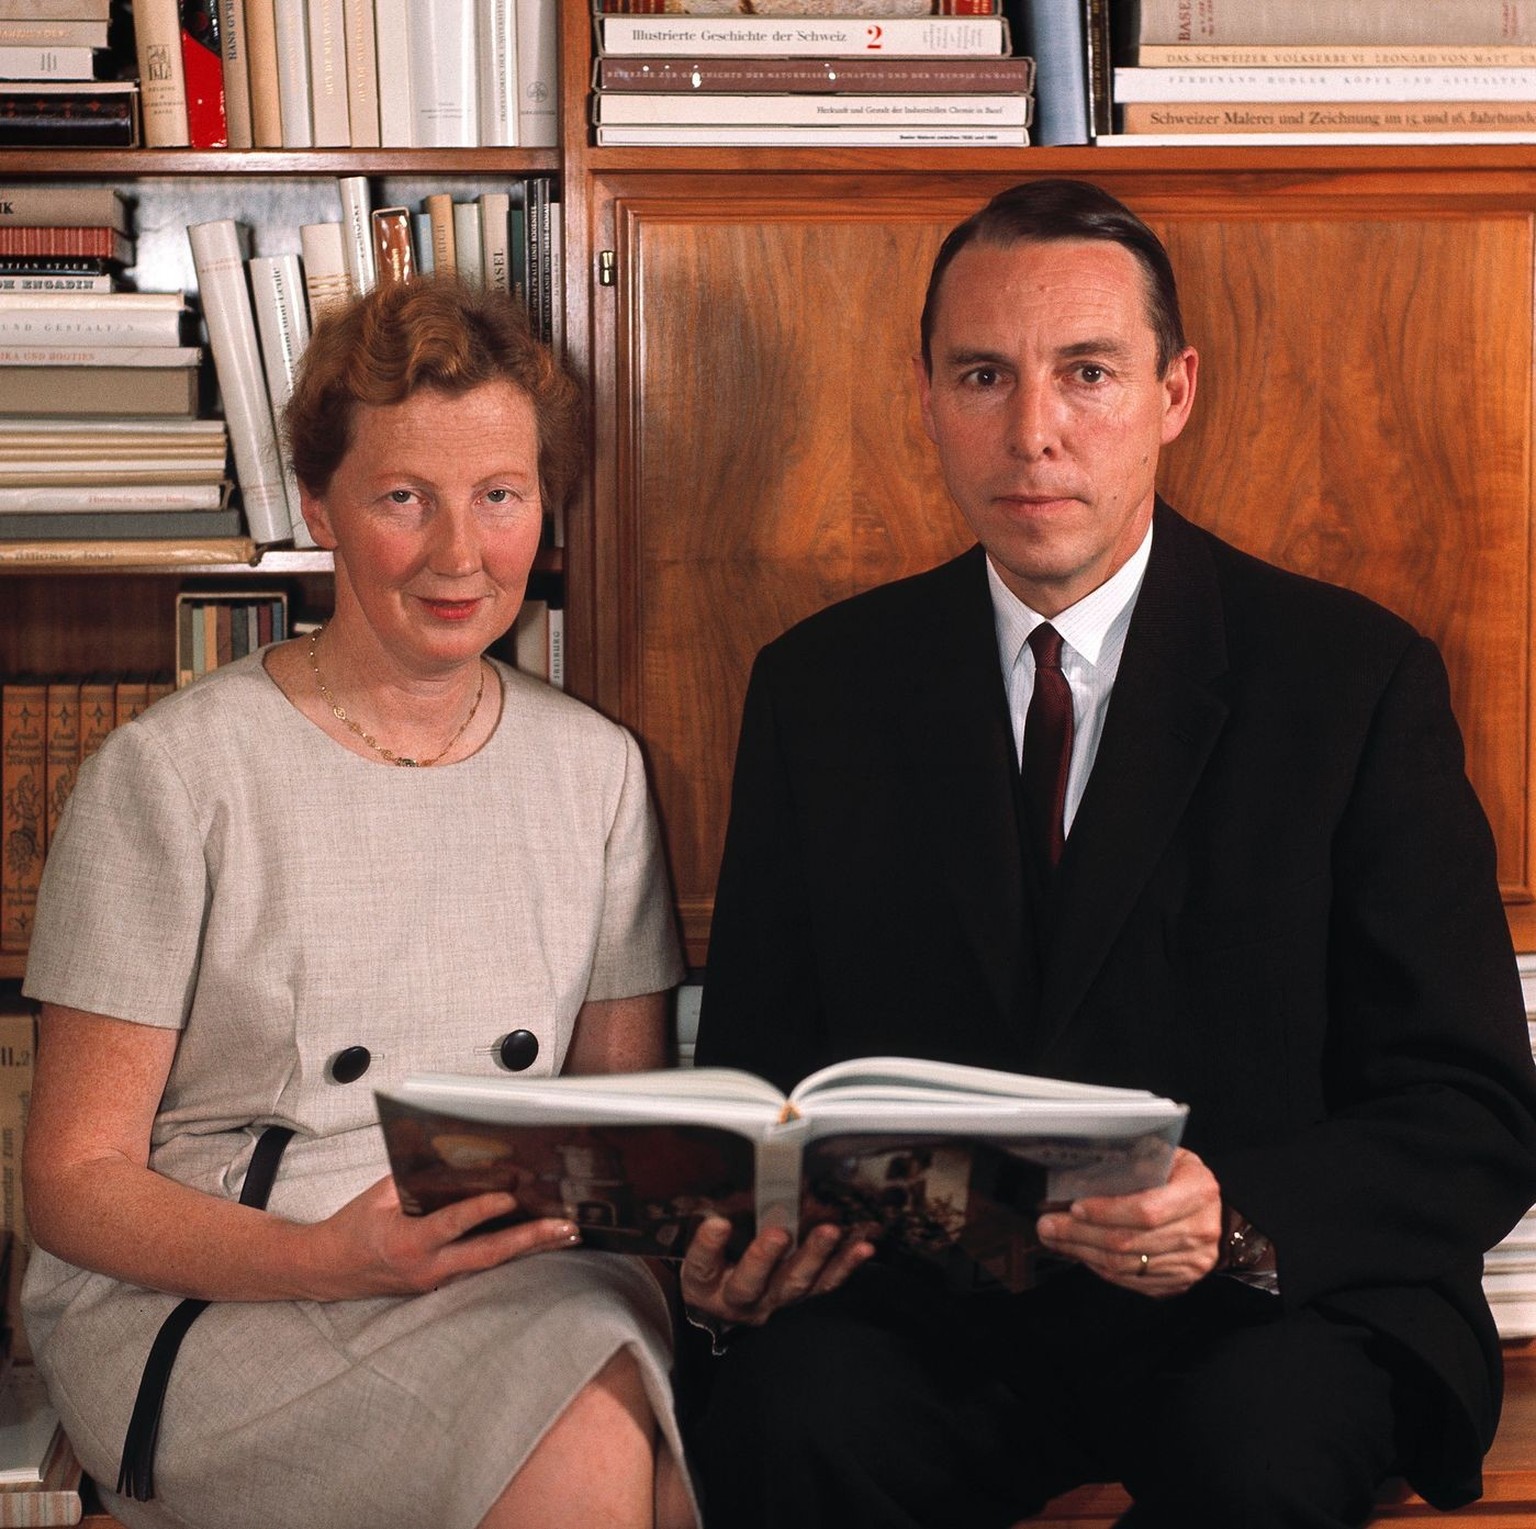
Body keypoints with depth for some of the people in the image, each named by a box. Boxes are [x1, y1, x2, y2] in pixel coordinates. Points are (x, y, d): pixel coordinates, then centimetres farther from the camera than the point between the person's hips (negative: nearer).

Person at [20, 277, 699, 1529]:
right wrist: (331, 1258, -22)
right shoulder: (173, 774, -3)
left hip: (525, 1280, 4)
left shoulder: (593, 769, 12)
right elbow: (75, 1178, -4)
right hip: (200, 1294, -4)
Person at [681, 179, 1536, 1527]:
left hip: (1261, 1319, -1)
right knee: (787, 1420, -30)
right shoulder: (822, 687, 8)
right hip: (922, 1303, 1)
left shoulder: (1355, 678, 0)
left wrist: (1238, 1220, -24)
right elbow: (755, 1066, 11)